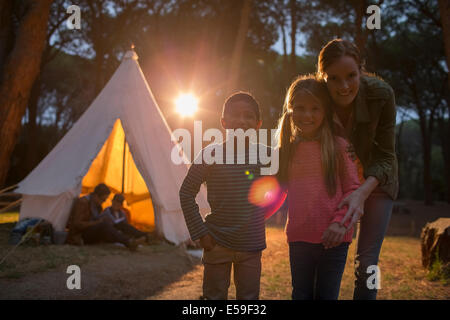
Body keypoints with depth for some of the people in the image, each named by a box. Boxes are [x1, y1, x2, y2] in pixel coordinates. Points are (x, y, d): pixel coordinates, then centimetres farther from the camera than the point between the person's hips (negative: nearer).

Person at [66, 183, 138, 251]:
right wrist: (97, 222, -23)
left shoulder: (96, 204, 10)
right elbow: (77, 224, -23)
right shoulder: (82, 203, -18)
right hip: (79, 236, -12)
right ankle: (127, 241, -44)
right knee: (104, 226, -33)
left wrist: (103, 220, -1)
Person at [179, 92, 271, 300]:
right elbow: (187, 193, -3)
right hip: (217, 244, -2)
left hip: (251, 246, 2)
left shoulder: (265, 155, -2)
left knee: (249, 297, 11)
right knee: (214, 296, 10)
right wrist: (199, 232, -6)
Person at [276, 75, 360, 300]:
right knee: (301, 295, 14)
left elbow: (353, 188, -5)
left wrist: (340, 222, -16)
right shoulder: (287, 150, 7)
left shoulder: (338, 146, -4)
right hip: (298, 237, 3)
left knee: (326, 295, 8)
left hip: (333, 239, -3)